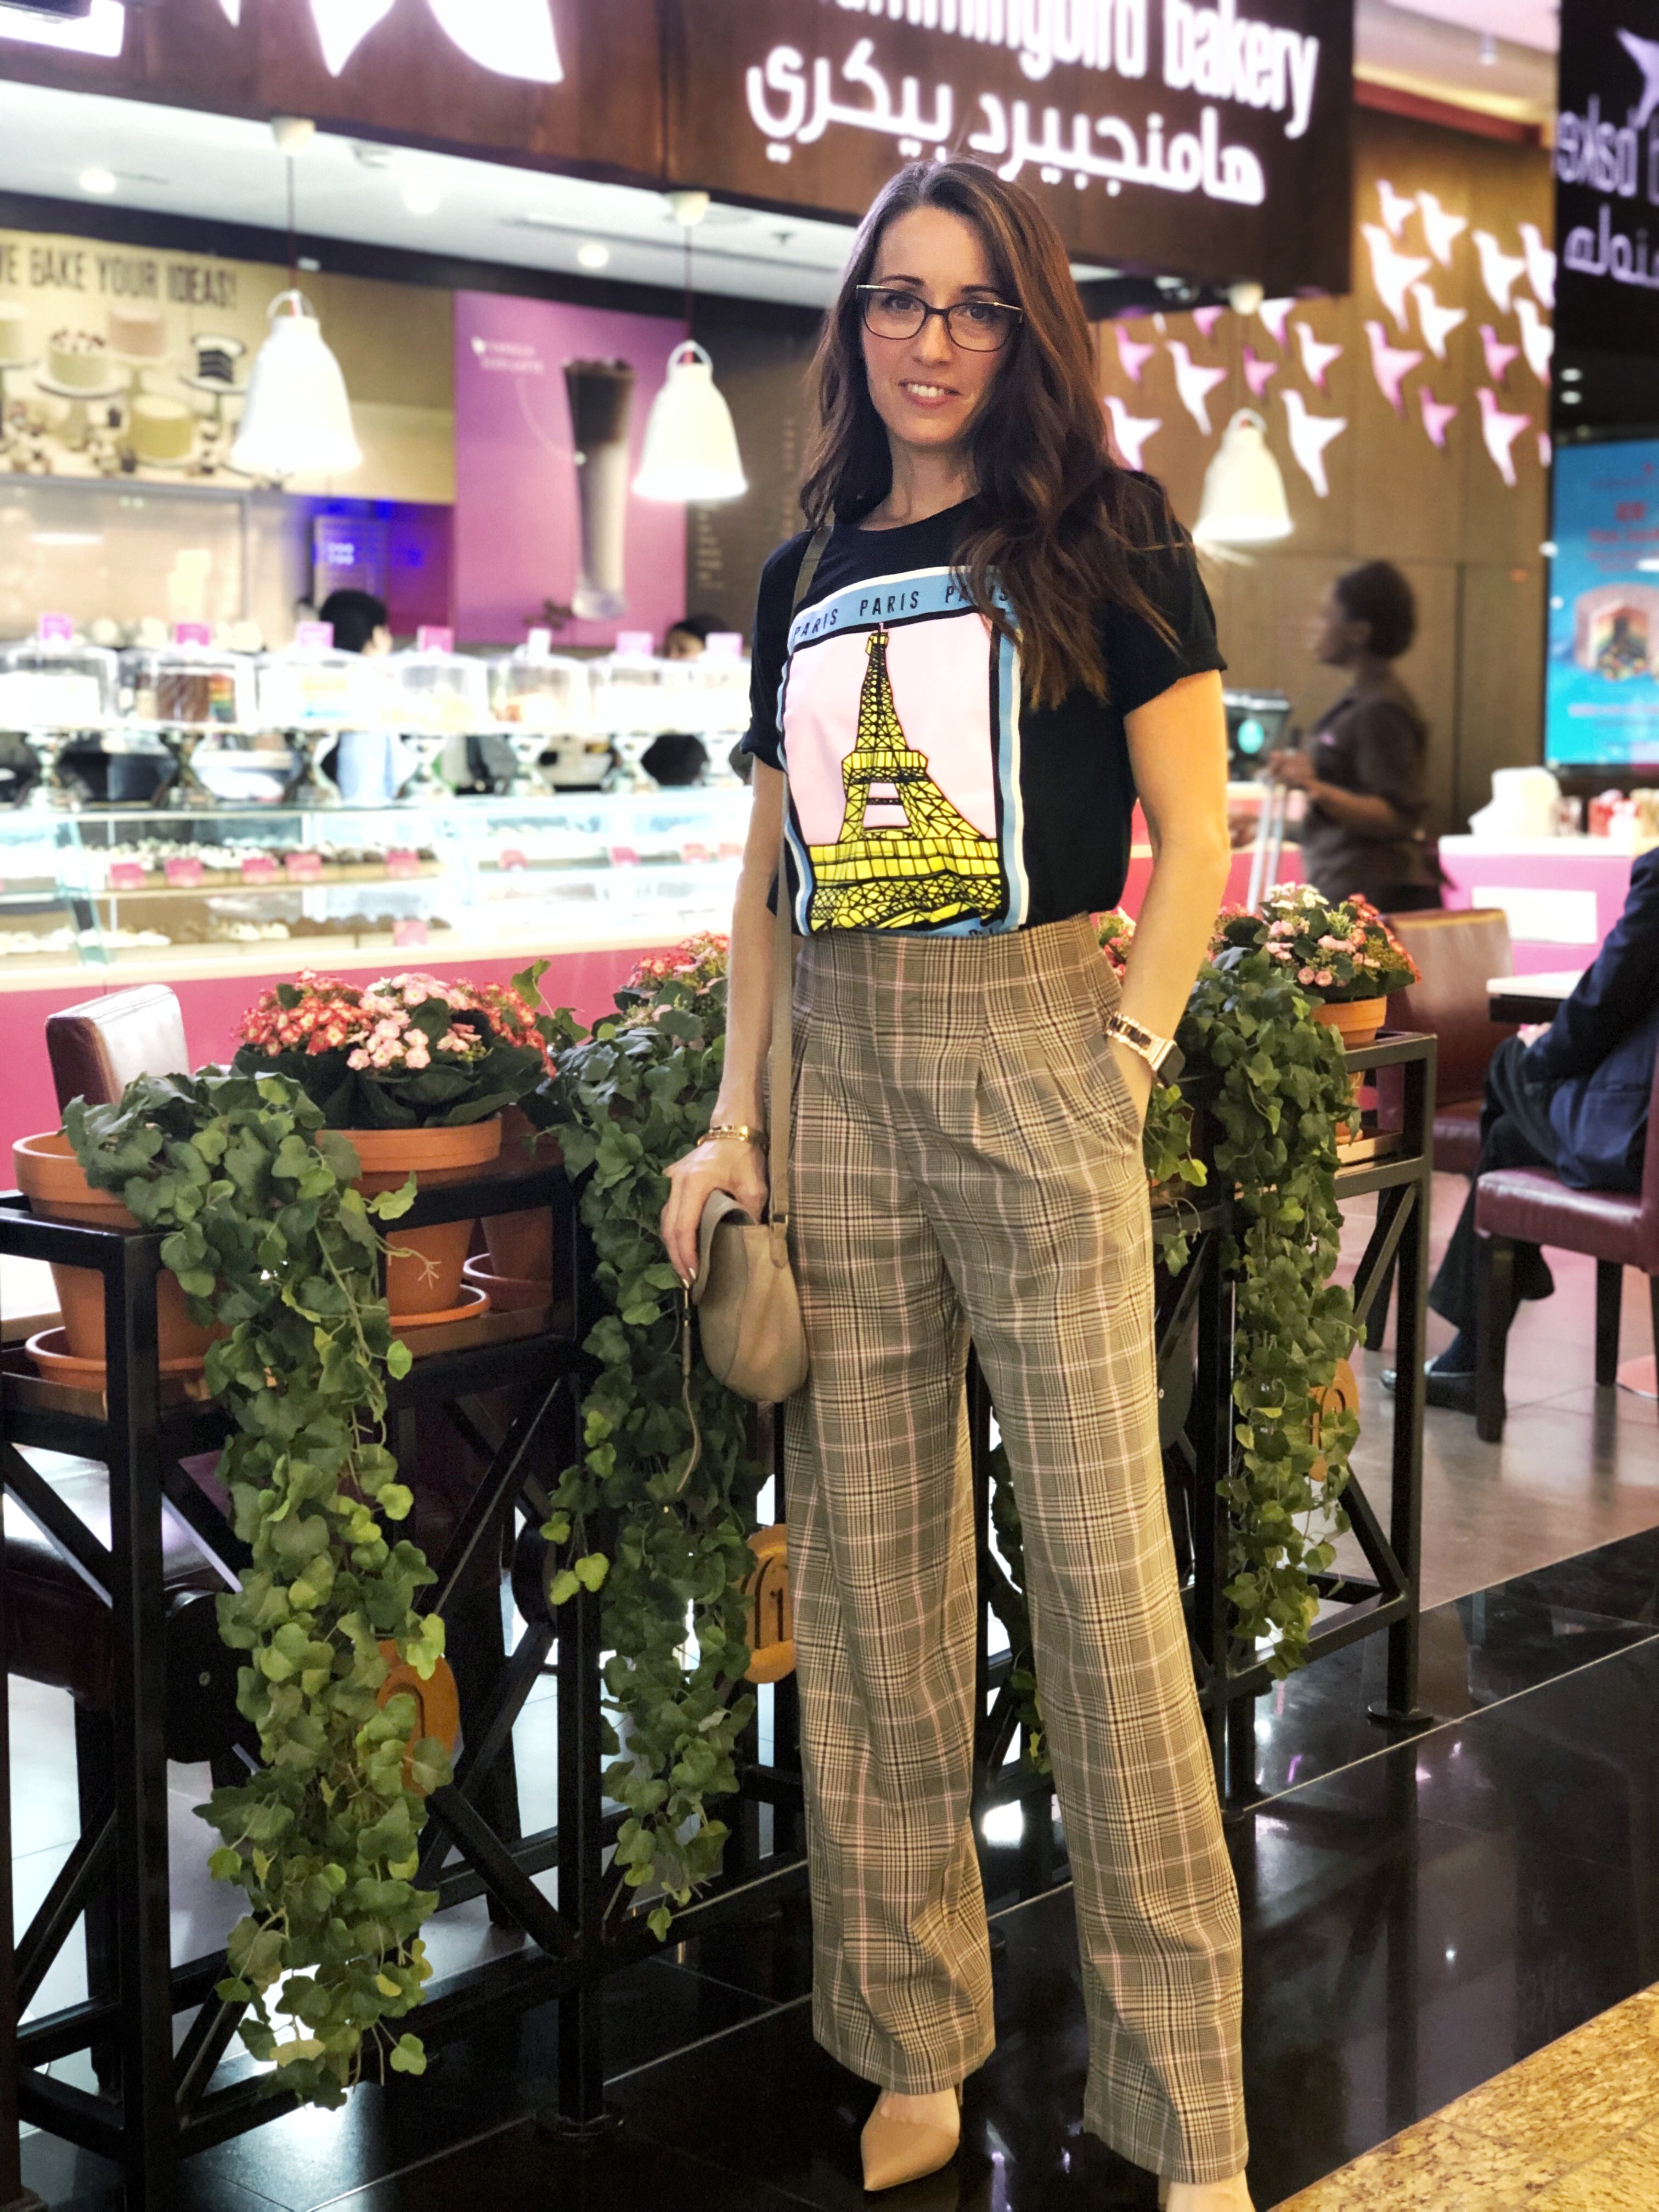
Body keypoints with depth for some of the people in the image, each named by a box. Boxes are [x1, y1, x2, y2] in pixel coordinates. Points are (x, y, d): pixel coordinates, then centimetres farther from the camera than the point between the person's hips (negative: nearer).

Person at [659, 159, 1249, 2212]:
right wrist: (734, 1120, 8)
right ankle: (911, 2046, 21)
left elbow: (1195, 833, -1)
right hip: (837, 1078, 5)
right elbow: (770, 873, 17)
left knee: (1101, 1577, -6)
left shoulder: (1104, 538, 3)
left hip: (1031, 1062, -5)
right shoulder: (805, 577, 16)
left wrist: (1131, 1050, -10)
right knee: (863, 1580, 7)